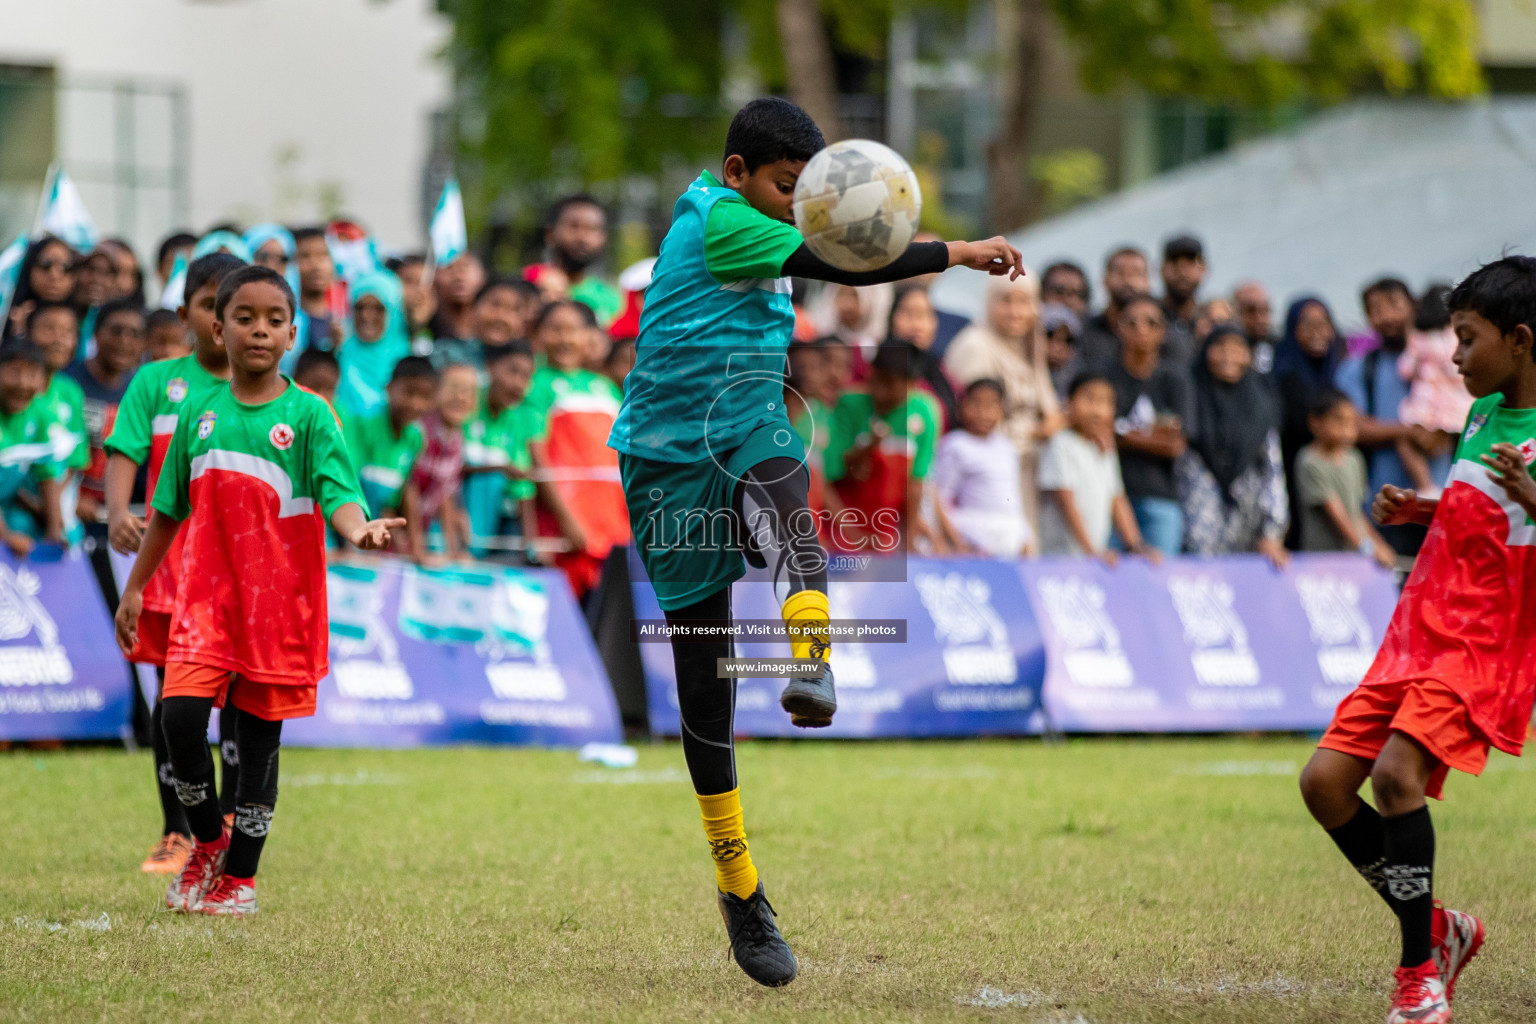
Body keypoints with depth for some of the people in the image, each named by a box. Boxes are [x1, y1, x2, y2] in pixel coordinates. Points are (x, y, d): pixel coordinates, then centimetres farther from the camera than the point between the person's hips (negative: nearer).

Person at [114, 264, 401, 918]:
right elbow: (169, 511, 16)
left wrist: (359, 529, -37)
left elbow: (337, 494, -15)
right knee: (180, 717, -13)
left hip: (280, 601, -2)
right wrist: (134, 589, 18)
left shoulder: (308, 415, -4)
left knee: (259, 739, 3)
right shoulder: (201, 414, 7)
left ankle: (239, 877, 15)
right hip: (206, 595, 2)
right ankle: (208, 840, 11)